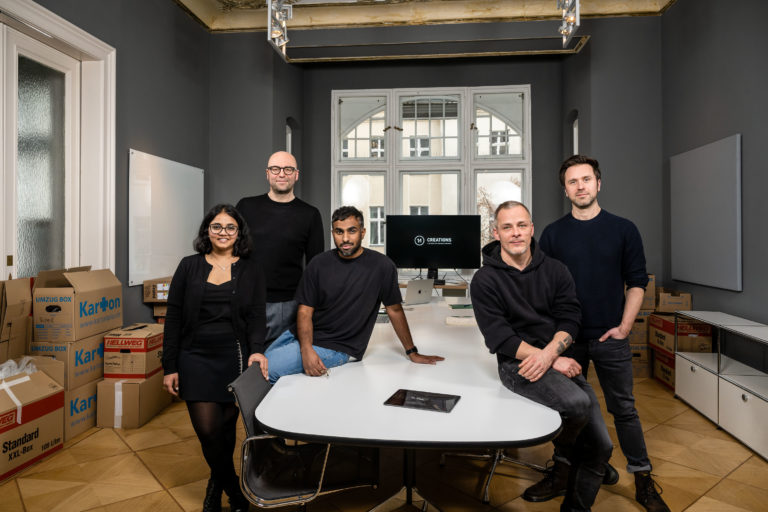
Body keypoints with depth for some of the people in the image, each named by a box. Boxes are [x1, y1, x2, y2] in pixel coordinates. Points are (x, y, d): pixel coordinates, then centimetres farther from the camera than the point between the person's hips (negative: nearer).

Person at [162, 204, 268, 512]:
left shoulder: (251, 270, 4)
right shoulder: (189, 267, 5)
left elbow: (256, 316, -1)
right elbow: (173, 319, 4)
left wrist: (256, 350, -20)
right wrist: (169, 367, 1)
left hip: (235, 358, 0)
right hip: (196, 359, 0)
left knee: (226, 428, 8)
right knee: (207, 429, -6)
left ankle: (218, 482, 37)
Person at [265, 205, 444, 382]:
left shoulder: (381, 266, -9)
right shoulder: (319, 264, -1)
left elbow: (394, 310, 1)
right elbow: (305, 311, -3)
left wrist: (412, 352, 6)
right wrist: (306, 349, -20)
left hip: (337, 347, -4)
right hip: (303, 336, 4)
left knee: (268, 369, -18)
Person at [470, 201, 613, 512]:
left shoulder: (555, 270, 6)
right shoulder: (485, 280, -6)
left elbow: (569, 319, 0)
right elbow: (500, 338, -12)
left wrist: (549, 353, -20)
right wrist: (555, 362, -17)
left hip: (561, 361, 5)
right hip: (517, 364, -4)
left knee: (601, 447, -1)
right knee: (578, 402, -29)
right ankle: (563, 453, 6)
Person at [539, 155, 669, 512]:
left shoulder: (623, 229, 1)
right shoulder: (552, 234, 2)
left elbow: (636, 282, 3)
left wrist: (623, 326, -6)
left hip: (610, 337, -1)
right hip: (566, 338, 1)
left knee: (623, 409, 8)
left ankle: (642, 479, 23)